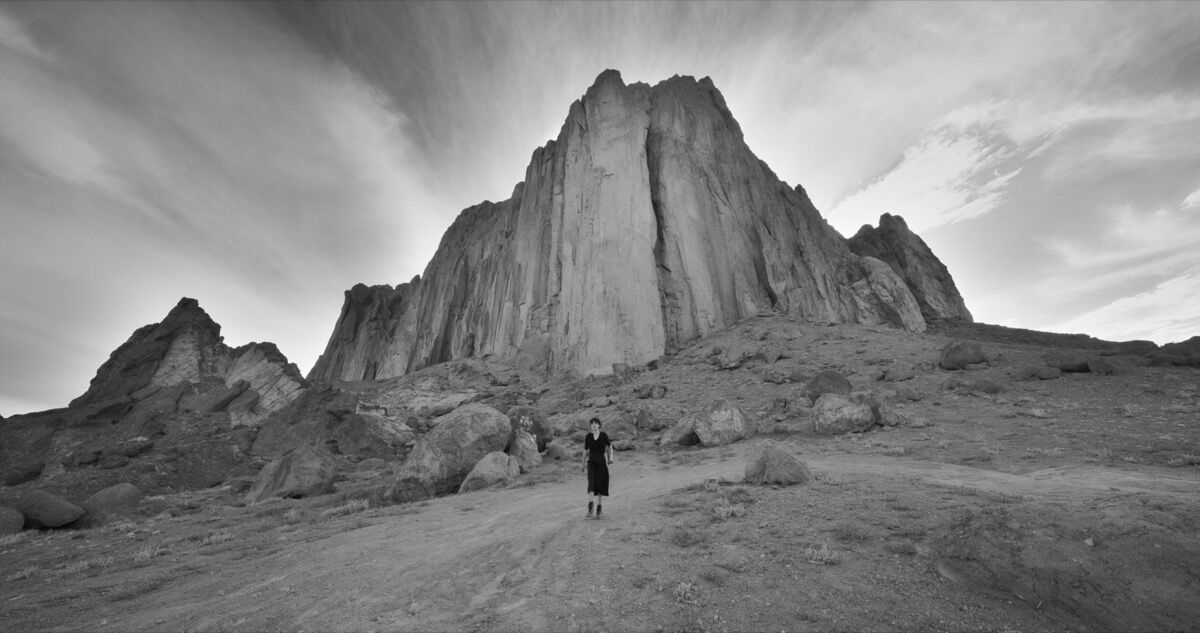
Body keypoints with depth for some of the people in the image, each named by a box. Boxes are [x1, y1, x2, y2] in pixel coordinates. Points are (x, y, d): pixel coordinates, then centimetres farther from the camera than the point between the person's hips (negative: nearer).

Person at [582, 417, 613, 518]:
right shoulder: (588, 436, -1)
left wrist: (611, 458, -3)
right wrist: (583, 463, 20)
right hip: (591, 462, 0)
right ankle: (589, 508, -19)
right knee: (591, 483, -18)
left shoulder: (604, 435, -5)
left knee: (600, 485, 5)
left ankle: (598, 506, 23)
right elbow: (585, 450, 11)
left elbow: (610, 447, 10)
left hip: (601, 462, 0)